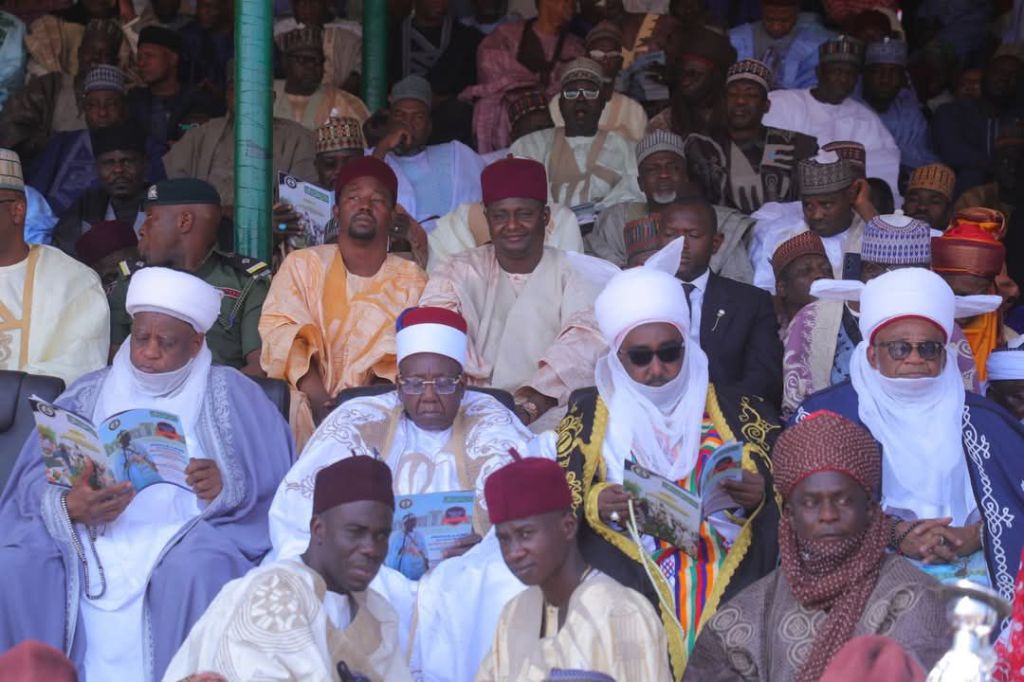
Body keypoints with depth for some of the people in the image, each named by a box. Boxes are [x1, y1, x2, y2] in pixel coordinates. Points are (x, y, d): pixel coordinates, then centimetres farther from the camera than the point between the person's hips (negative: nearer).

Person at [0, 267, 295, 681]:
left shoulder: (232, 396, 12)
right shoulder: (88, 395, 18)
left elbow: (276, 489, 3)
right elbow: (36, 487, 7)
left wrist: (228, 488, -20)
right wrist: (68, 506, -16)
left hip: (192, 531, -2)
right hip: (91, 536, 2)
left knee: (198, 571, -36)